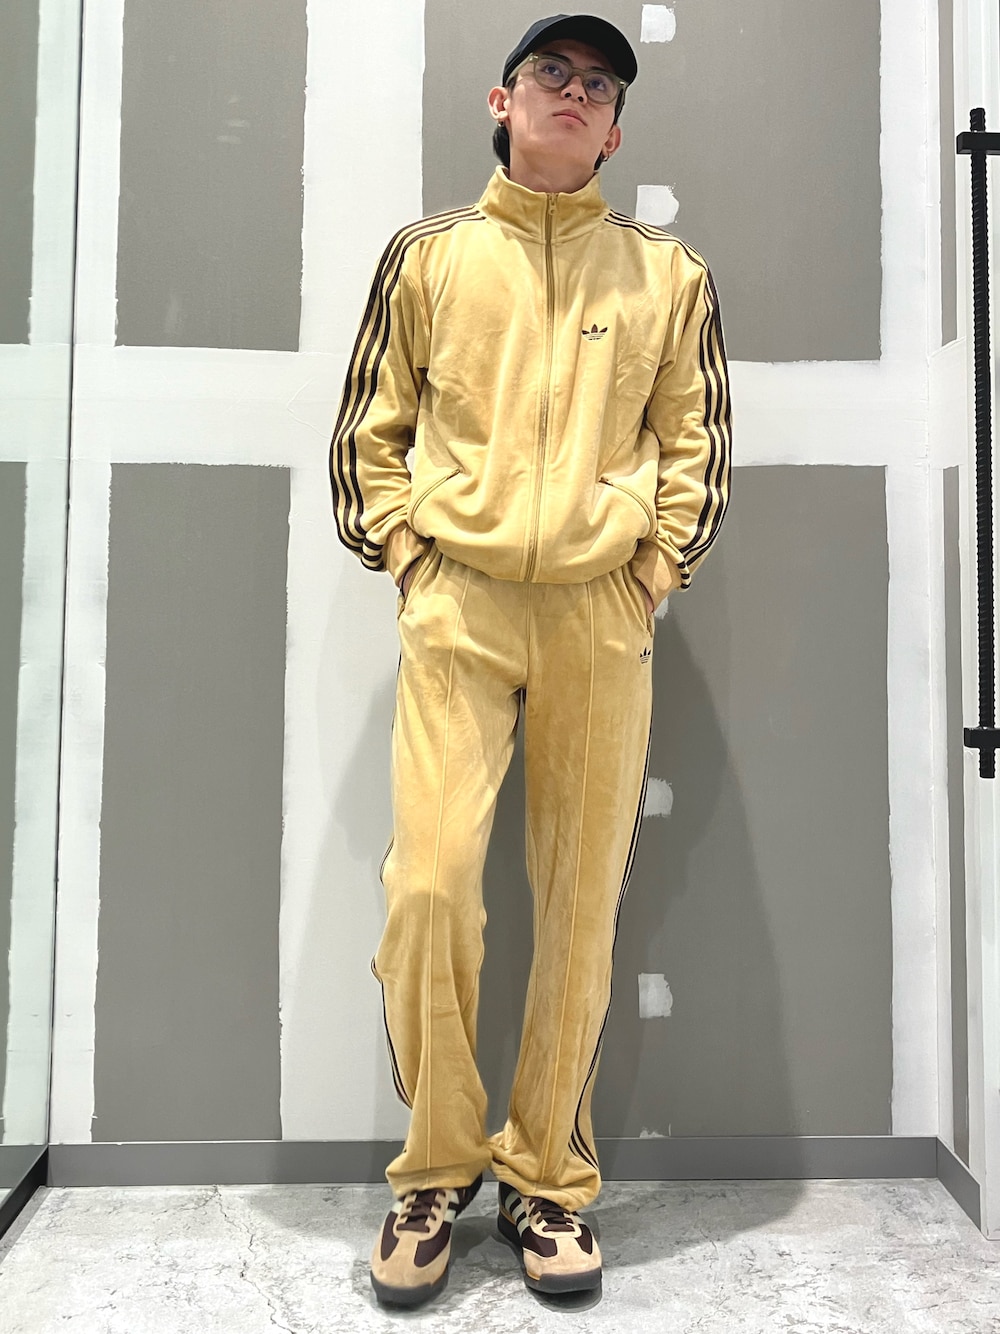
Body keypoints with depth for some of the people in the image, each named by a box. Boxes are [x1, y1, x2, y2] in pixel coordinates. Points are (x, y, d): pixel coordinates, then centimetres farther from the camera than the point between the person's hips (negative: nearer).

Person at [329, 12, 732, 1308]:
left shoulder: (668, 272, 14)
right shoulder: (427, 253, 14)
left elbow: (697, 438, 13)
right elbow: (366, 427, 13)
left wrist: (655, 567, 2)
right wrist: (404, 551, 1)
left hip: (601, 615, 1)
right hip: (456, 603, 0)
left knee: (583, 906, 2)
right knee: (428, 882, -10)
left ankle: (547, 1178, 20)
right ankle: (436, 1165, 13)